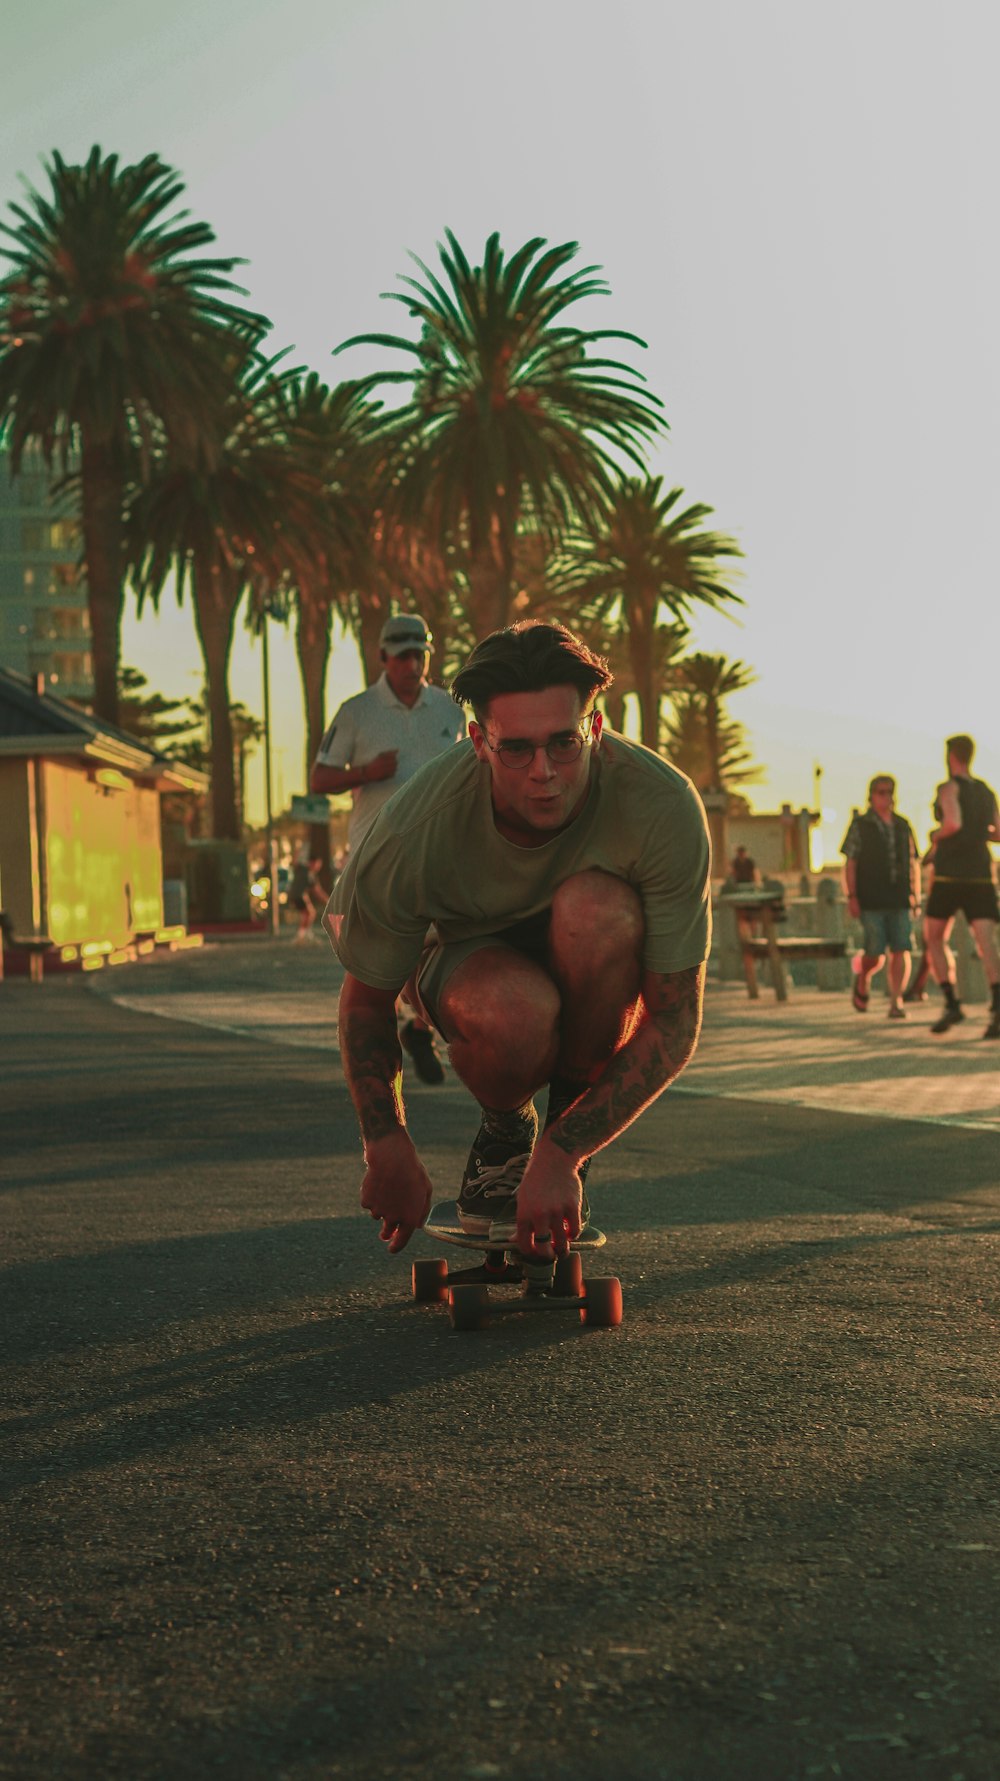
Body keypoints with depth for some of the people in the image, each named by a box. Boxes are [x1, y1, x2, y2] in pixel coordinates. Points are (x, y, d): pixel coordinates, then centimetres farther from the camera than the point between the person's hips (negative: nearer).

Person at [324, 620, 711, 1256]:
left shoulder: (663, 808, -32)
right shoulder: (415, 833, -30)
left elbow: (675, 1025, -26)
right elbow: (365, 1002, -11)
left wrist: (562, 1156, -33)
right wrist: (388, 1150, -13)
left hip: (601, 973, 1)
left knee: (596, 908, -37)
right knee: (514, 1008, -39)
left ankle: (561, 1139, -10)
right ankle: (504, 1129, 0)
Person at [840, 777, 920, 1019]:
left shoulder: (902, 826, 14)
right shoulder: (860, 826, 4)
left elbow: (913, 863, 17)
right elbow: (850, 863, 0)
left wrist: (915, 895, 11)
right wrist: (852, 897, -8)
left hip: (899, 900, 3)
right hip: (871, 901, -3)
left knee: (900, 951, -7)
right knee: (875, 953, -6)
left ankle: (896, 1003, -4)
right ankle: (861, 982, 25)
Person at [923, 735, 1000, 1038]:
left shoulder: (949, 788, -5)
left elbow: (953, 823, -22)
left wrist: (937, 835, -2)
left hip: (948, 876, -4)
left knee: (935, 940, 13)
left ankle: (952, 1003, -1)